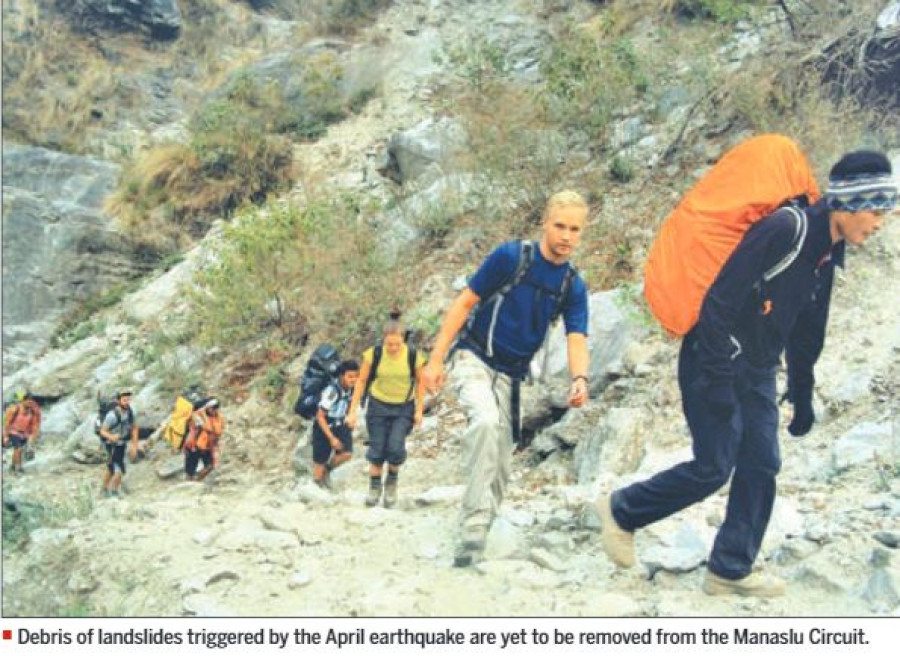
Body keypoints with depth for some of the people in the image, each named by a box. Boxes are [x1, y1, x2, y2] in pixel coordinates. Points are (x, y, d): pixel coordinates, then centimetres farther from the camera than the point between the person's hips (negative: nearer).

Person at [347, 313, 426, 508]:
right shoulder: (373, 354, -17)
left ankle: (392, 481, 12)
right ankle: (374, 488, 18)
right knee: (377, 449, 0)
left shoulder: (413, 356, -17)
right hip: (378, 405, 1)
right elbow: (361, 381, -6)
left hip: (404, 408, -1)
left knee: (395, 447, -15)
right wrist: (353, 411, -6)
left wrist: (419, 410, -2)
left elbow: (419, 382, -1)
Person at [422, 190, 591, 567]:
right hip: (473, 358, -5)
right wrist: (435, 361, -14)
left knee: (500, 466, 6)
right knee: (486, 420, -33)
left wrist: (580, 378, -31)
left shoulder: (574, 287, 0)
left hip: (510, 375, 5)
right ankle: (474, 526, -33)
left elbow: (577, 340, -8)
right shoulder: (511, 256, -12)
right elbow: (465, 303, -9)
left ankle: (475, 534, 25)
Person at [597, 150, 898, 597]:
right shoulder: (785, 229, -23)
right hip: (714, 364, -9)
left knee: (762, 466, 4)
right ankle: (621, 510, 14)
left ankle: (730, 572, 13)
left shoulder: (827, 253, 7)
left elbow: (806, 332, 18)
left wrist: (802, 393, 20)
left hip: (757, 374, 9)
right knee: (713, 468, -6)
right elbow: (720, 301, -26)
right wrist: (718, 382, -25)